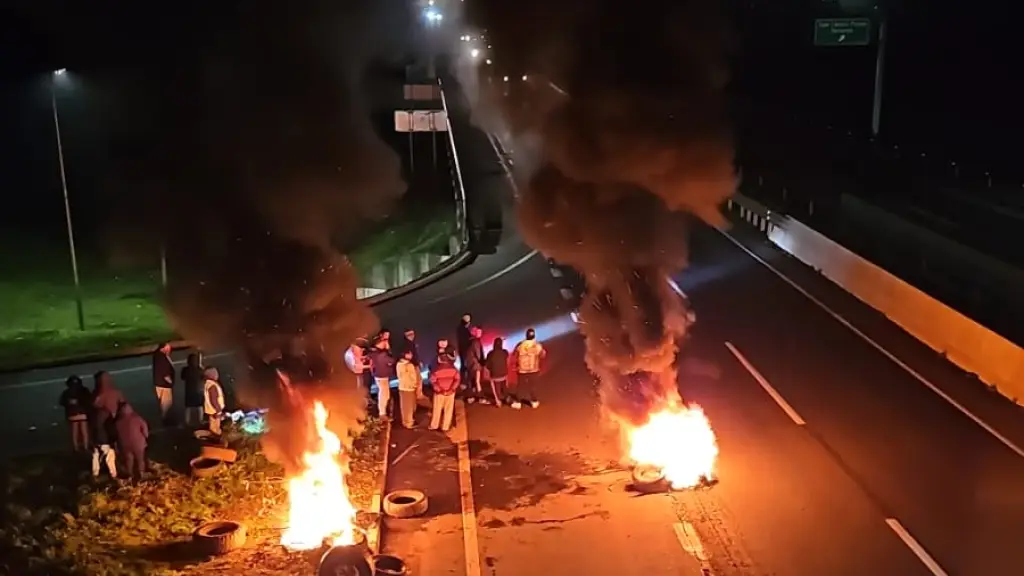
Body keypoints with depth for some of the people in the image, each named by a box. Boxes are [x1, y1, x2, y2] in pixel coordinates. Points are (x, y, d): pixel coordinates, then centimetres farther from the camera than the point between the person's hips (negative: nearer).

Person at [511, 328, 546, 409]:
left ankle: (517, 402, 19)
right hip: (534, 369, 1)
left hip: (522, 369, 0)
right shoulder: (538, 346, -16)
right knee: (533, 386, 16)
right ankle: (534, 402, 26)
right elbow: (542, 356, 1)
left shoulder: (520, 345, -17)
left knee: (520, 386, 13)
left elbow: (514, 356, -5)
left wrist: (514, 365, 12)